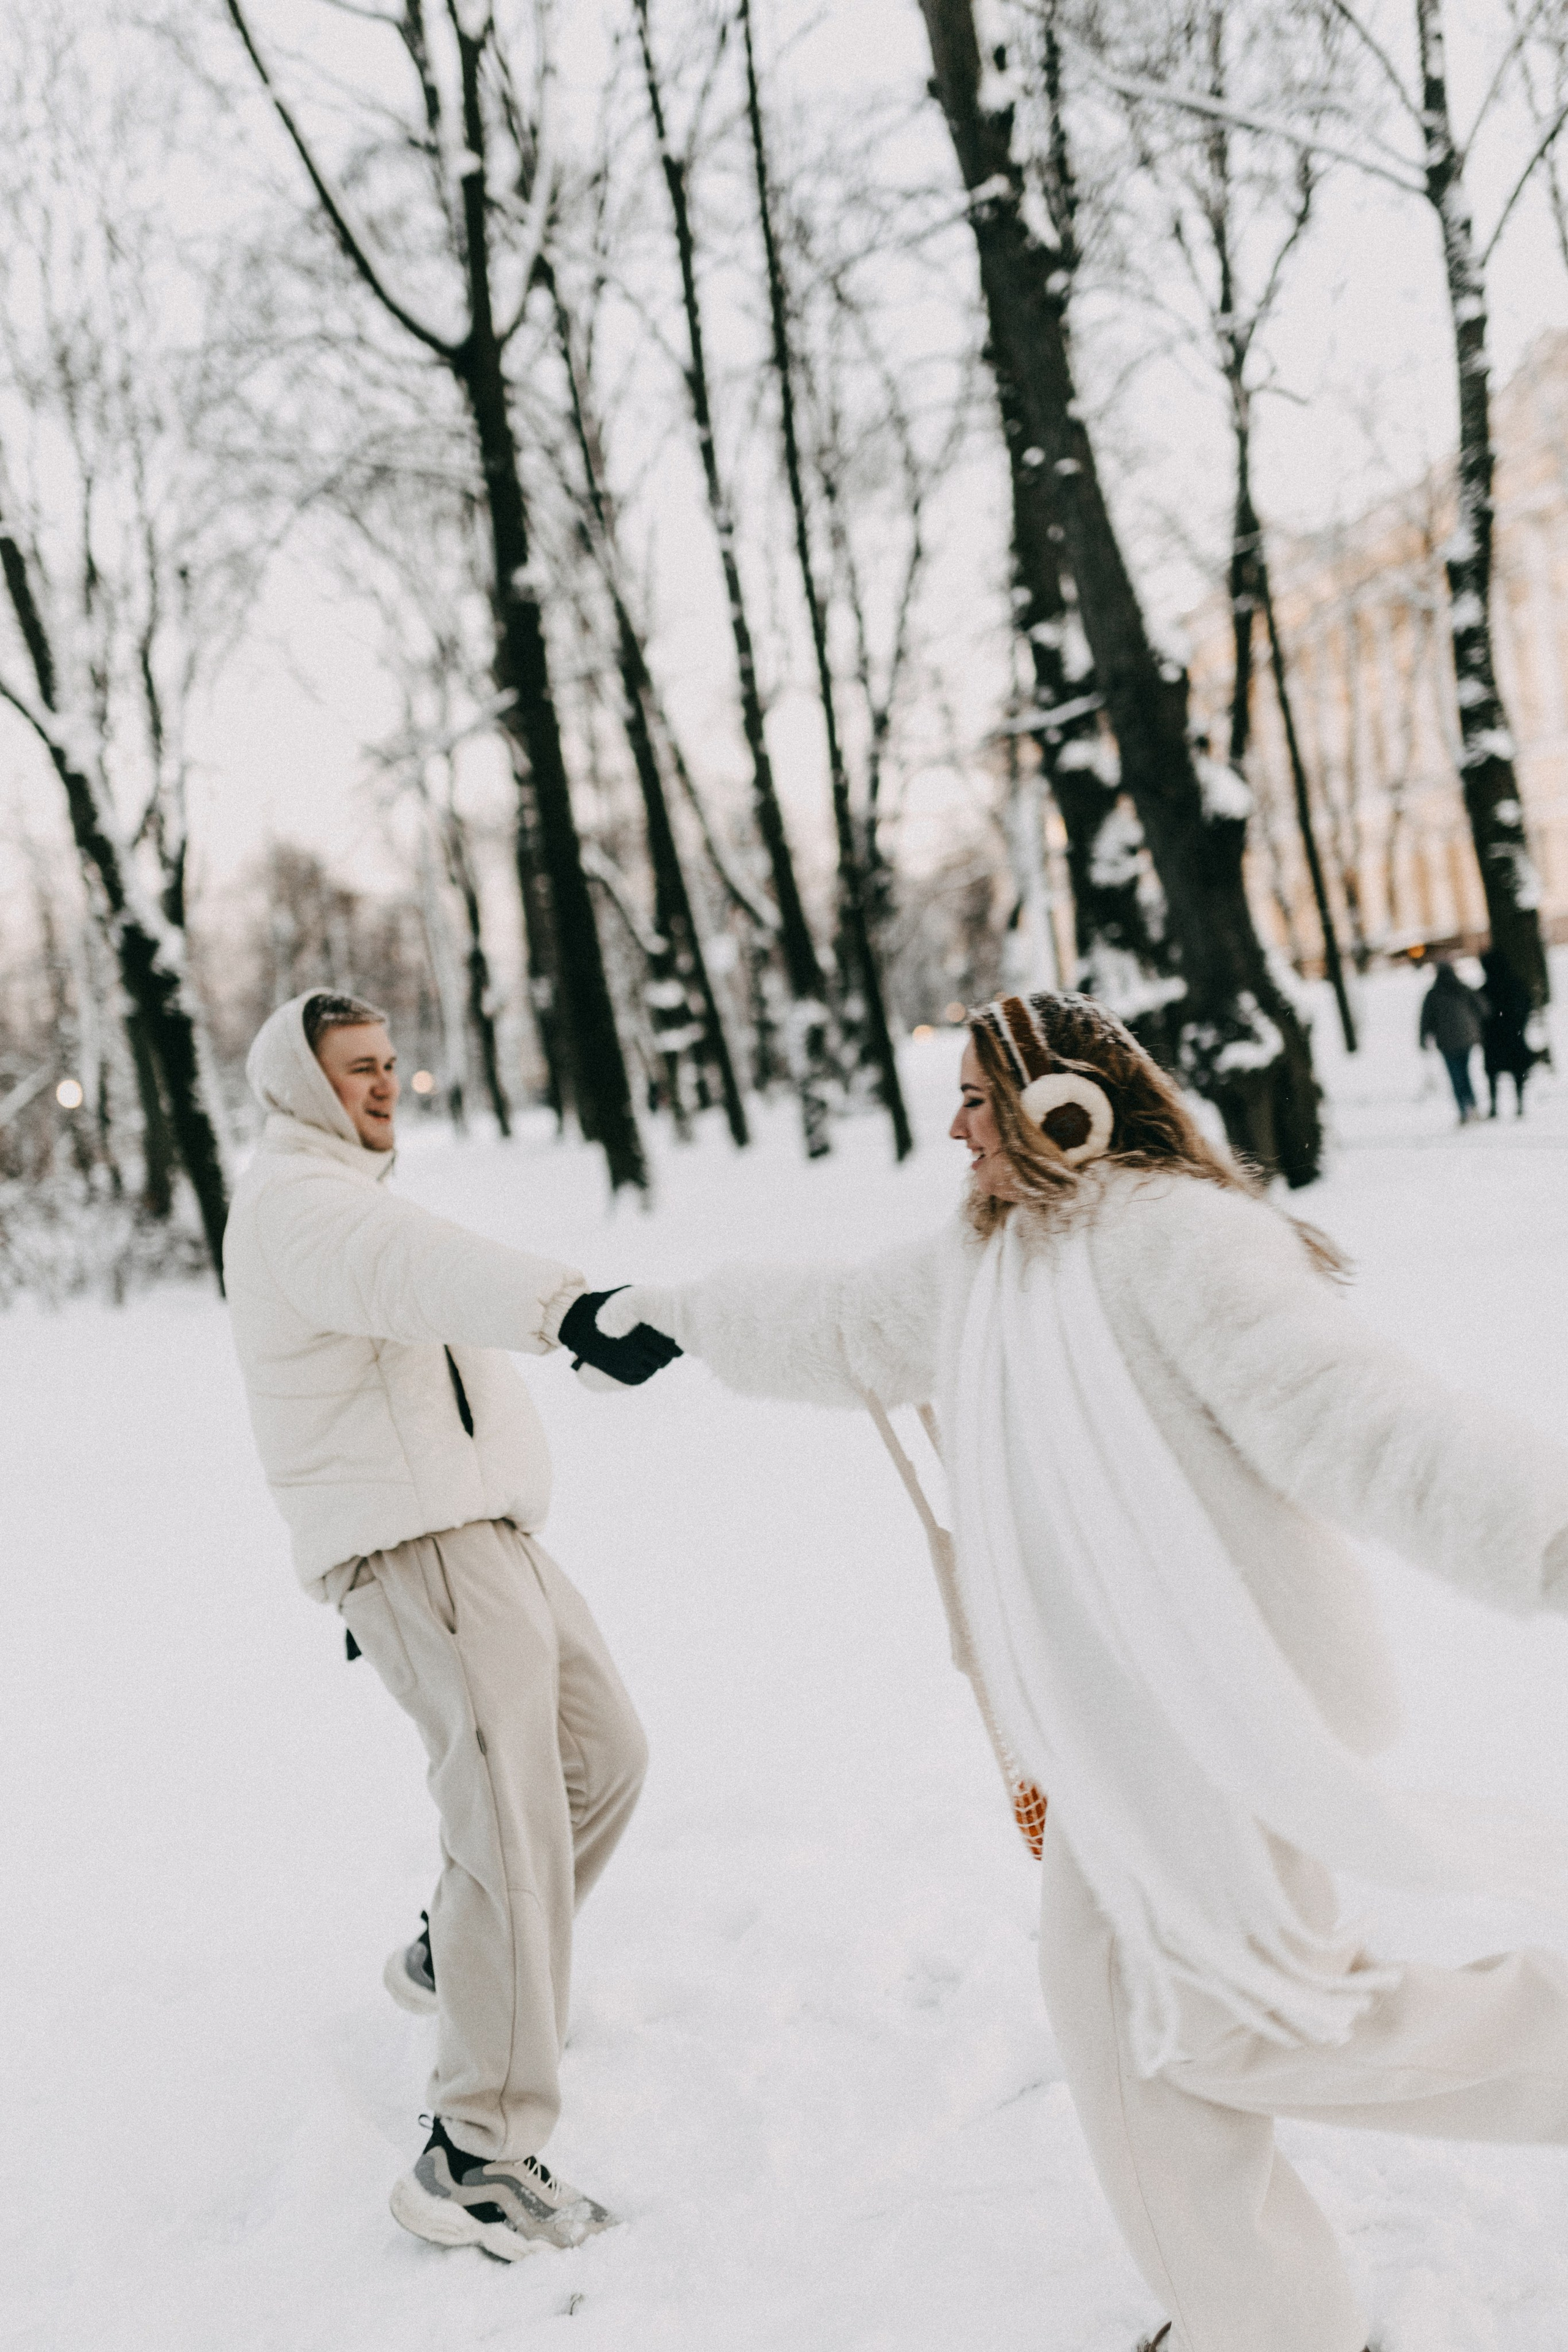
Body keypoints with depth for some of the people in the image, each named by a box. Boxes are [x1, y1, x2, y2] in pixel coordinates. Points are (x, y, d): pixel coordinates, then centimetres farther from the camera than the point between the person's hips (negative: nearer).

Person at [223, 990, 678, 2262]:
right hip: (416, 1539, -10)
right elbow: (420, 1269, -34)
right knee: (515, 1817, -18)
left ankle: (458, 1956, 35)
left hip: (482, 1527, 10)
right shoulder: (293, 1195, -11)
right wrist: (566, 1310, -53)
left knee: (603, 1752, 18)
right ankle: (480, 2158, -16)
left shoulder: (345, 1197, 25)